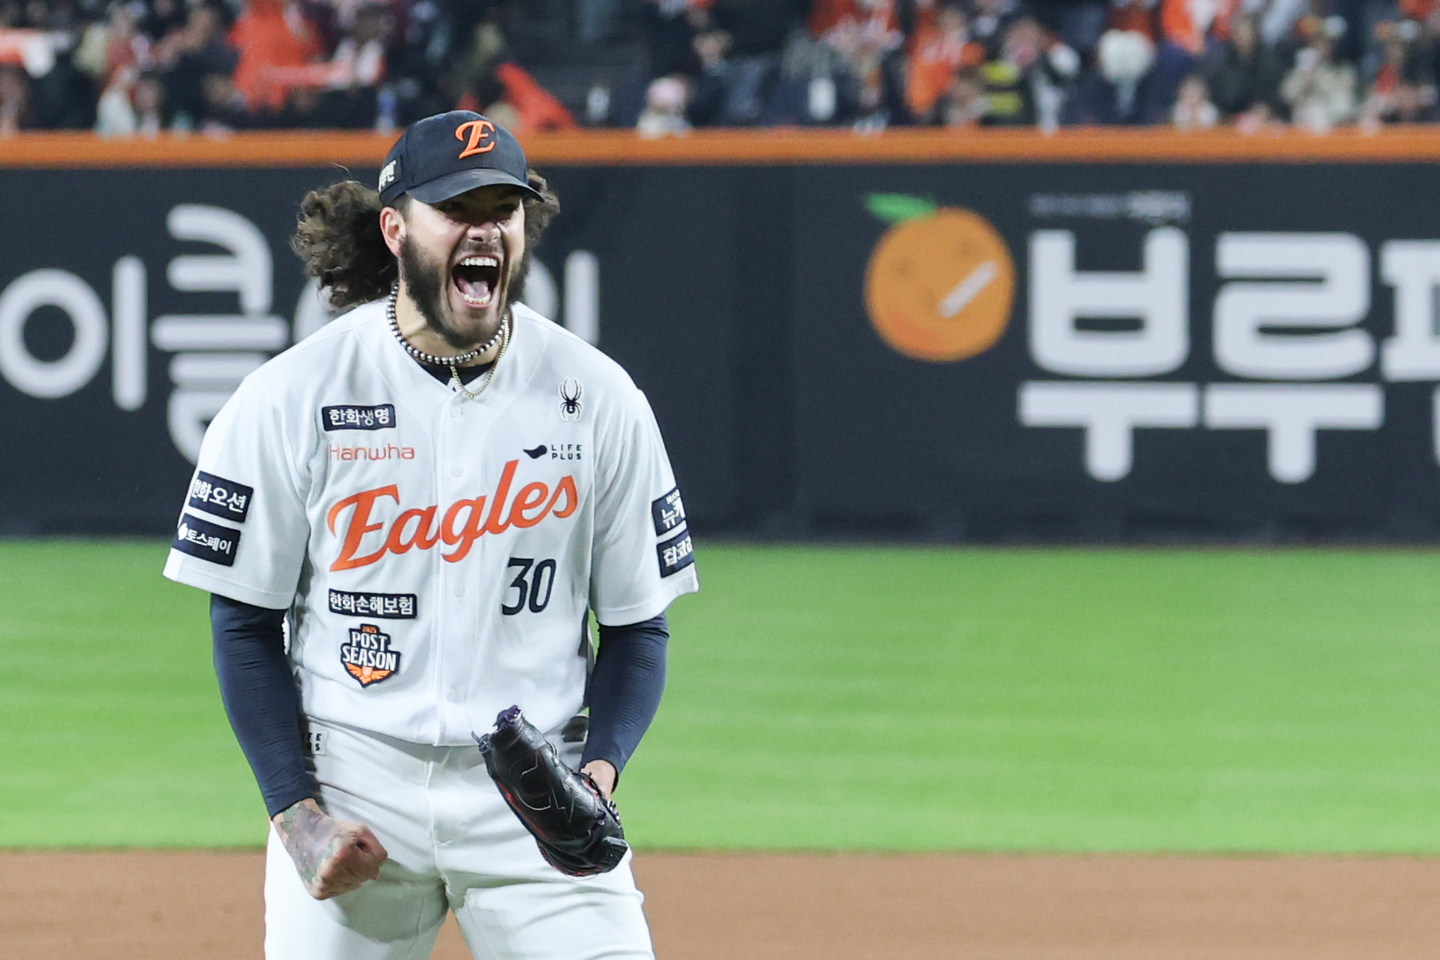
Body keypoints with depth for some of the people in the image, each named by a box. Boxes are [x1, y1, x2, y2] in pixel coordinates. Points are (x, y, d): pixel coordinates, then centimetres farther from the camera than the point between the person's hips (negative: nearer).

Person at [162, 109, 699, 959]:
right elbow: (246, 625, 2)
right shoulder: (293, 396, -3)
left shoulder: (599, 398, 2)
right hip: (352, 784, -1)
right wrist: (296, 813, -6)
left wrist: (599, 771, -10)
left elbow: (639, 625, 7)